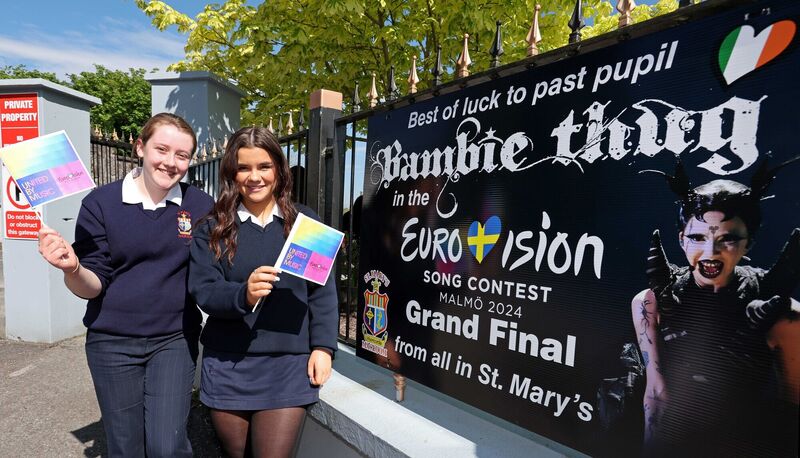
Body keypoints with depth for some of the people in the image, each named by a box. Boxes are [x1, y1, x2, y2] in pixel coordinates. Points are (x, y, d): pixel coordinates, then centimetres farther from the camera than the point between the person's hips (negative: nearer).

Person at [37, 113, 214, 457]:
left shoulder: (201, 206, -5)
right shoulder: (101, 202, -7)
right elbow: (92, 286, -6)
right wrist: (72, 268, -27)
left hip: (174, 340, 0)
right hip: (113, 342, 1)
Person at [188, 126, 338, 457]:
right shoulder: (212, 229, 2)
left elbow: (322, 292, 1)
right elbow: (203, 290, -7)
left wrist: (322, 347, -6)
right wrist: (243, 294, -27)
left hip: (289, 363, -1)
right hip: (227, 365, 2)